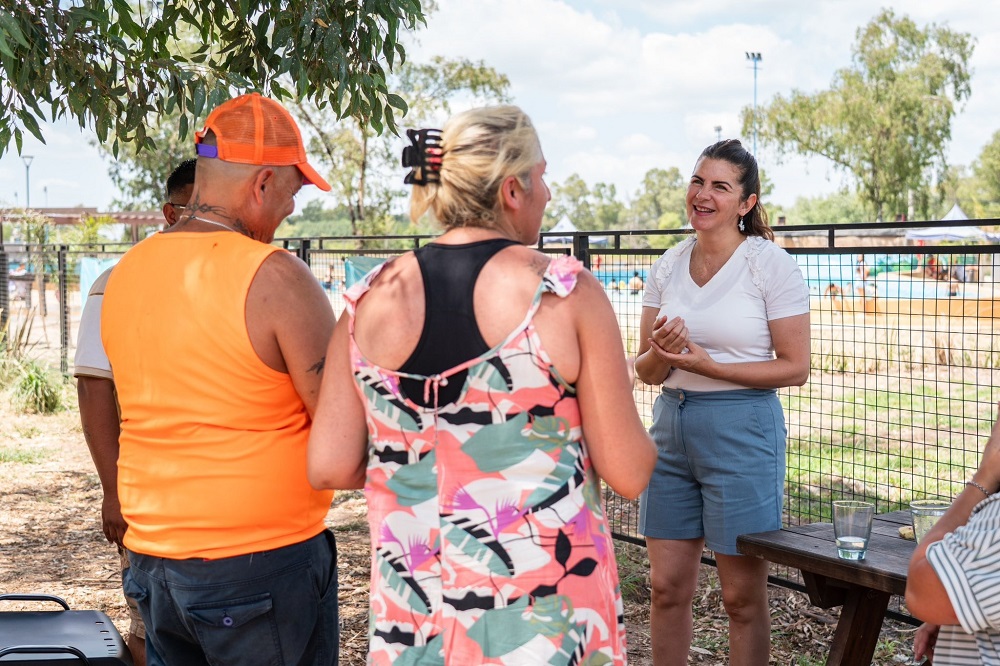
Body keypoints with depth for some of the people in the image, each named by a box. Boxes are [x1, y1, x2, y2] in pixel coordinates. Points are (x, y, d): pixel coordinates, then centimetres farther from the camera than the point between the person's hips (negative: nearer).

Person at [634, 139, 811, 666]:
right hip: (671, 425, 5)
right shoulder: (668, 266, 7)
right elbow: (645, 370, 8)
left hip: (742, 429, -5)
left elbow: (795, 367, -9)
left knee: (742, 596, 5)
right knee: (667, 587, 10)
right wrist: (660, 354, -15)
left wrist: (709, 366, -18)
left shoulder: (771, 265, -8)